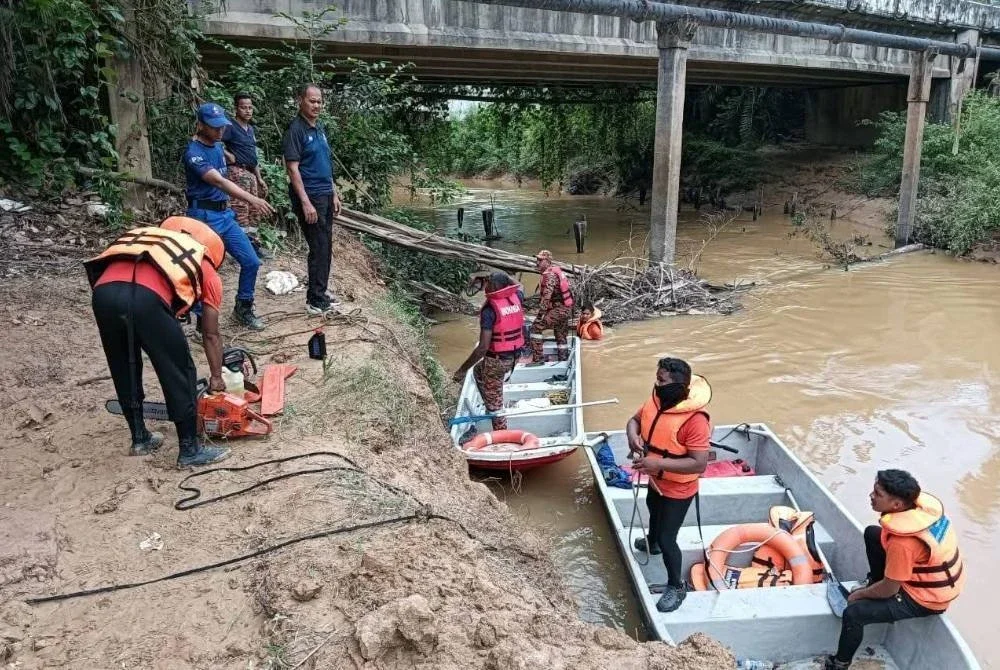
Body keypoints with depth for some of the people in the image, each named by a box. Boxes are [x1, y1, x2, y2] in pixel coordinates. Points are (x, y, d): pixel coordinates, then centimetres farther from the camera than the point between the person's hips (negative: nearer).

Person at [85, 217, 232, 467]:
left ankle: (140, 438, 38)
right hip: (146, 298, -5)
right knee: (179, 373, 12)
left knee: (124, 370, 25)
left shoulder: (148, 245, 42)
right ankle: (190, 449, 18)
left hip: (103, 292, 5)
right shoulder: (206, 269, 28)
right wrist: (216, 378, 40)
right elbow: (211, 335, 30)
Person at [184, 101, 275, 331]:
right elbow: (218, 181, -31)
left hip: (225, 214, 8)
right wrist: (251, 199, -41)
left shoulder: (218, 147, 10)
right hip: (204, 217, -8)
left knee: (251, 261, 6)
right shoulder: (194, 153, -17)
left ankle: (243, 309, 22)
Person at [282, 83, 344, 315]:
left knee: (326, 246, 12)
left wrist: (334, 194, 16)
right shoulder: (296, 129, -12)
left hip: (325, 195, 8)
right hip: (310, 197, -8)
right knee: (318, 247, -6)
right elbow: (292, 168, -17)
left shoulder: (319, 128, 13)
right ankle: (315, 300, 2)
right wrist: (305, 202, -22)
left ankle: (320, 290, 24)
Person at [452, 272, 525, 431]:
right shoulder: (516, 298, -5)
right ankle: (489, 404, 40)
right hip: (513, 356, 8)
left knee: (494, 402, 8)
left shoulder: (490, 309, -23)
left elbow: (483, 347, -26)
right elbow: (519, 287, 26)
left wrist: (462, 370, -20)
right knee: (478, 371, 33)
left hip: (496, 360, -8)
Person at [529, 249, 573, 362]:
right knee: (561, 336, 20)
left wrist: (540, 314, -27)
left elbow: (546, 296, -27)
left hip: (557, 310, -10)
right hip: (565, 309, 10)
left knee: (536, 327, -10)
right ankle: (564, 359, 29)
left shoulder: (549, 275, -19)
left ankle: (537, 359, -11)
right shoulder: (556, 270, 12)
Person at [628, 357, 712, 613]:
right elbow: (635, 419, 4)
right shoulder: (656, 400, -13)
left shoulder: (695, 420, -35)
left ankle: (676, 587, 25)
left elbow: (699, 464, -34)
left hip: (678, 489, -8)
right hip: (656, 480, 8)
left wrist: (659, 463, -40)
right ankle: (652, 542, 66)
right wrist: (632, 435, -20)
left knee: (667, 538, 1)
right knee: (654, 510, 34)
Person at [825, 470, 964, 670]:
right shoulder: (922, 502, -16)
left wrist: (859, 594, -3)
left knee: (853, 614, -14)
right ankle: (875, 581, 29)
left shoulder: (903, 542, -37)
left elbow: (889, 590, -23)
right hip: (940, 581, 8)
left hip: (925, 598, -8)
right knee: (872, 534, 10)